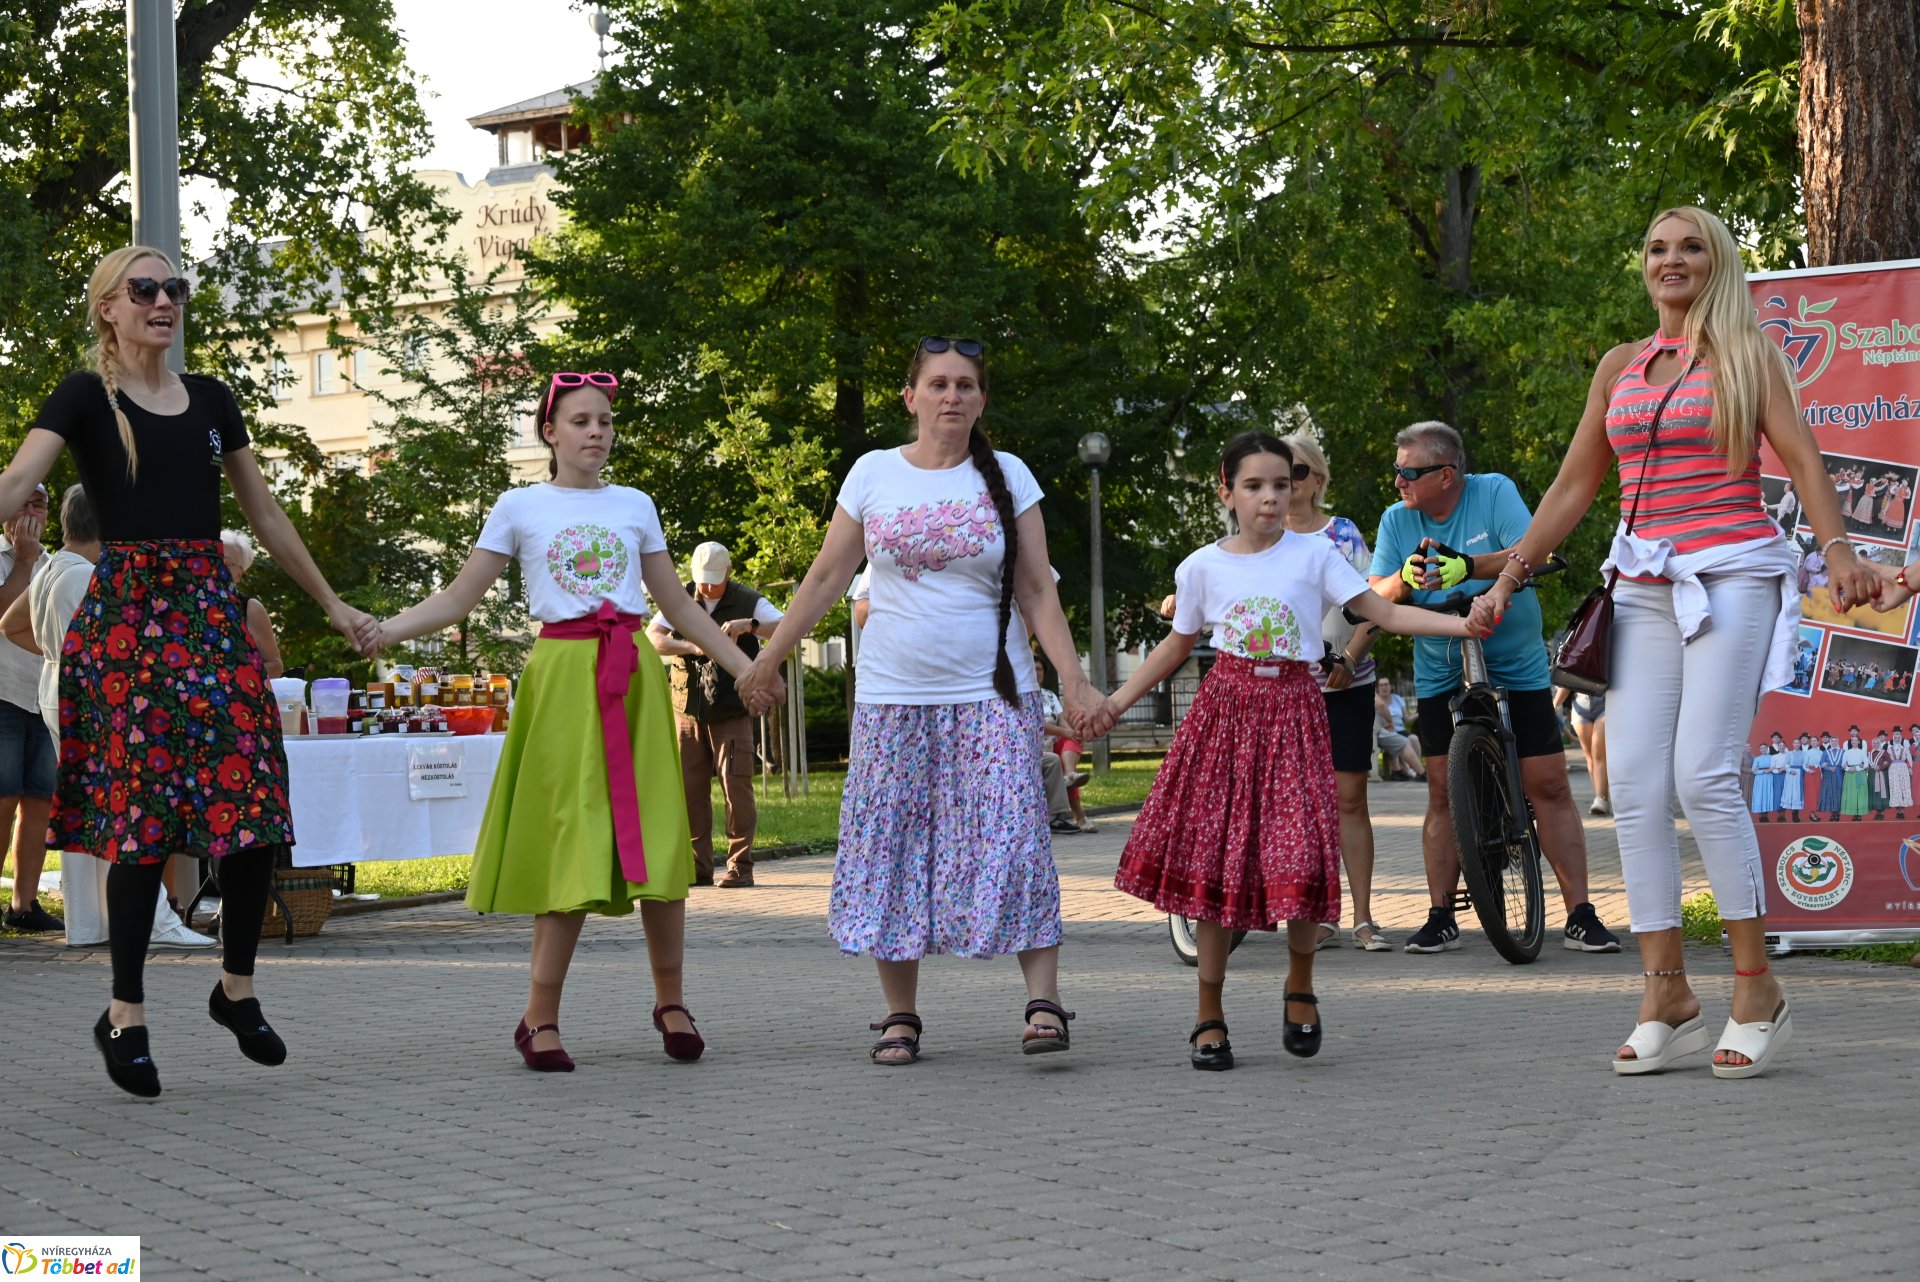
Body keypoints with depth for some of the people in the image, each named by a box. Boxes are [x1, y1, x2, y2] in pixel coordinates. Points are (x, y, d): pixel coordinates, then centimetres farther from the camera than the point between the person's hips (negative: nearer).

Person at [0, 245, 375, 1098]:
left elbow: (264, 514, 22)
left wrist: (331, 604, 25)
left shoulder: (211, 400, 15)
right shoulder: (86, 398, 0)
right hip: (126, 614, -4)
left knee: (254, 806, -1)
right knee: (142, 814, -8)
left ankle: (237, 988, 16)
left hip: (211, 611, 5)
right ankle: (125, 1016, 2)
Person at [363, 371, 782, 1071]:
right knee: (571, 844, -7)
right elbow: (458, 598, 4)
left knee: (657, 838, -3)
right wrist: (383, 630, -11)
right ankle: (540, 1018, 0)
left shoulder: (634, 506, 13)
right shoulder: (520, 508, 6)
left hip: (634, 678, 2)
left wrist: (744, 666, 14)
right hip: (562, 677, -2)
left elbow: (678, 605, 18)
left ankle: (670, 1000, 12)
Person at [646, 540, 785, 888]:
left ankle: (740, 866, -3)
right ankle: (697, 868, 11)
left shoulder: (749, 601, -2)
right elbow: (651, 638, -7)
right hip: (689, 711, 3)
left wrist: (749, 625, -28)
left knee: (736, 787, -9)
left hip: (733, 712, -3)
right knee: (690, 788, 4)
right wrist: (692, 647, -23)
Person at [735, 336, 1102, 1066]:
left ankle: (1043, 1002, -9)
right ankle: (900, 1015, 10)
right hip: (893, 697, 1)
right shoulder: (874, 474, 5)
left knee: (1012, 836, -11)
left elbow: (1037, 591, 2)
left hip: (992, 695, -1)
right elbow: (826, 577, 11)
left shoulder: (1006, 477, 3)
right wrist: (767, 660, 12)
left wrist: (1073, 680, -7)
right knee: (892, 846, 2)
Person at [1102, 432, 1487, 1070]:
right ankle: (1210, 1016, 12)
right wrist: (1114, 702, 15)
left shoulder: (1315, 554, 1)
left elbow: (1384, 613, -1)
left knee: (1301, 859, -12)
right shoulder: (1203, 566, 5)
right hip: (1225, 708, 1)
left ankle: (1300, 986, 16)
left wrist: (1461, 623, -13)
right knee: (1211, 861, -2)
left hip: (1294, 711, -1)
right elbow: (1178, 645, 17)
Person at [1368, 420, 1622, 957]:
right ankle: (1441, 918, 7)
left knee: (1549, 786, -5)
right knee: (1443, 793, 0)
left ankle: (1580, 916, -3)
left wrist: (1468, 566, -36)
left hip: (1517, 667, -2)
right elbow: (1376, 598, -3)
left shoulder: (1494, 493, -7)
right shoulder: (1397, 520, 2)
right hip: (1441, 674, 2)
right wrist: (1405, 577, -25)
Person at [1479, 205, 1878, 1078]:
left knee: (1703, 776, -16)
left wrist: (1837, 549, -21)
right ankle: (1666, 999, 0)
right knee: (1634, 787, -4)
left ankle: (1757, 992, -8)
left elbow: (1800, 457, -5)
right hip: (1643, 587, 5)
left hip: (1732, 573, -5)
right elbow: (1573, 486, 20)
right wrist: (1511, 573, 13)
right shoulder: (1620, 367, 17)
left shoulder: (1748, 355, 5)